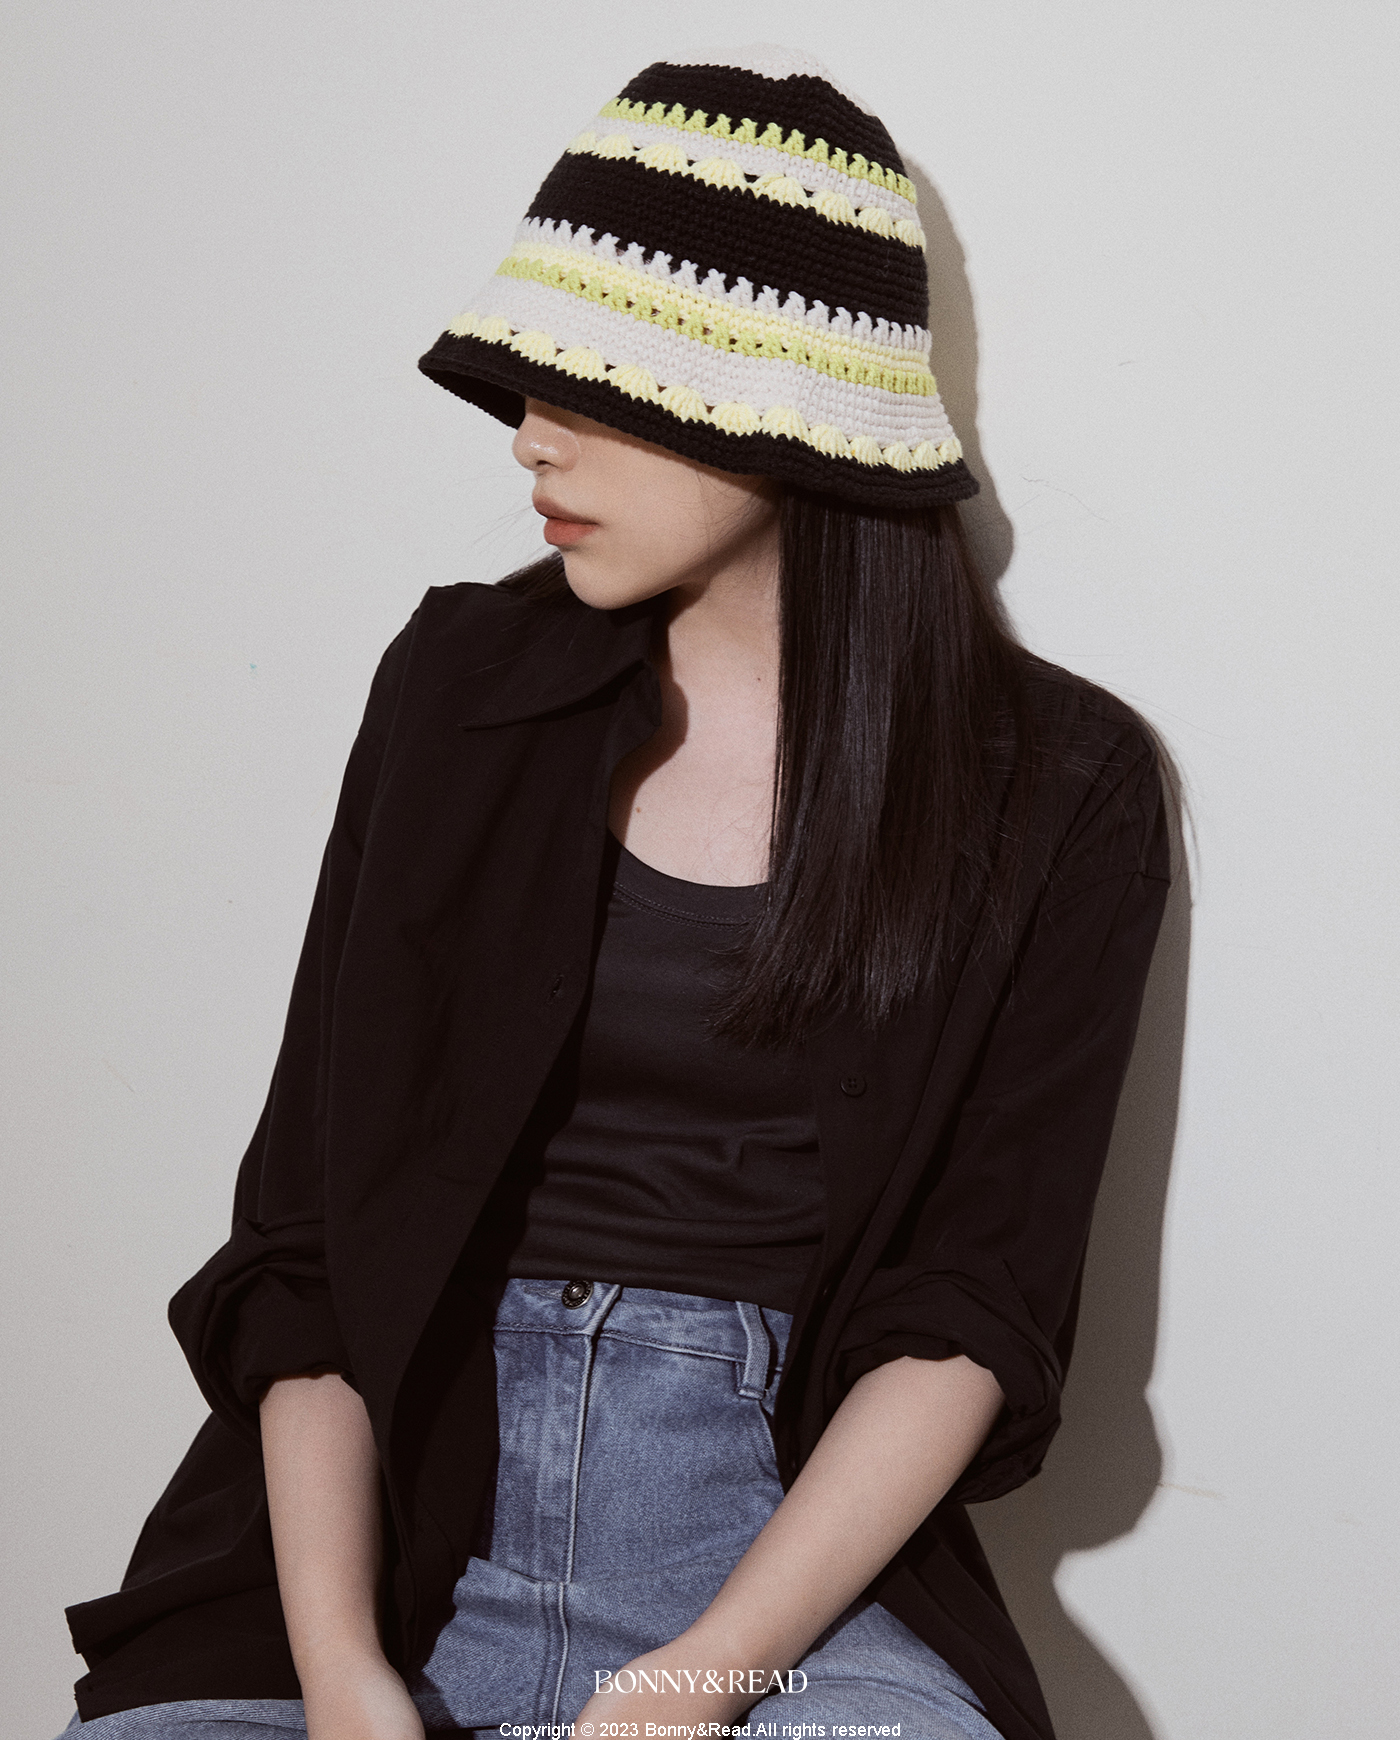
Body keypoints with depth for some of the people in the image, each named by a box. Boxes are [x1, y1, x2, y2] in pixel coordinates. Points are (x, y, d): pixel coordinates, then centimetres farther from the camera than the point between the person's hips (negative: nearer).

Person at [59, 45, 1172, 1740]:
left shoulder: (1054, 789, 0)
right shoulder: (464, 679, 4)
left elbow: (976, 1307, -3)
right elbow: (307, 1207, 1)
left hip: (784, 1522, -1)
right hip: (391, 1485, 1)